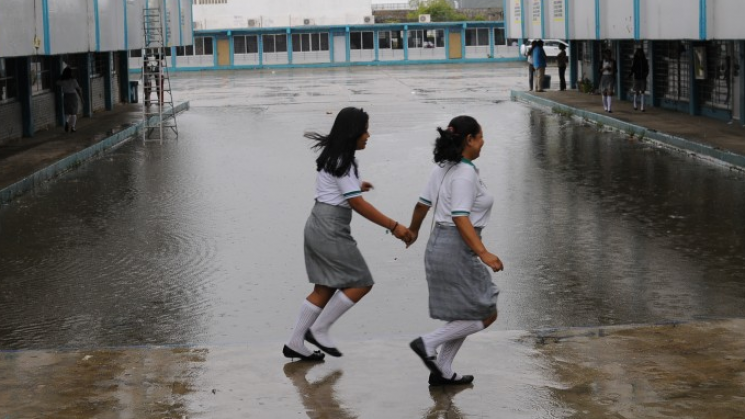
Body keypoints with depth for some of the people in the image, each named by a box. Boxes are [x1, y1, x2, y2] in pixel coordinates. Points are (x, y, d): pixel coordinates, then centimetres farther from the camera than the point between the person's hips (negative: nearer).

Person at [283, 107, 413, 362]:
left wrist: (356, 186, 40)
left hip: (318, 226, 10)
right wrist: (393, 226, -19)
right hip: (331, 231, -10)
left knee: (325, 288, 13)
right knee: (361, 283, -4)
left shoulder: (332, 156, 12)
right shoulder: (342, 163, -17)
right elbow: (358, 205, -20)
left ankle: (295, 344, 16)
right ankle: (318, 330, 1)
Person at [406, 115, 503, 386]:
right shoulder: (465, 174, -18)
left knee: (464, 315, 19)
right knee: (486, 315, 0)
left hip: (438, 245, 10)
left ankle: (442, 372, 20)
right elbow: (460, 218, -26)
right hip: (456, 250, -10)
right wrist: (483, 253, -31)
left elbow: (422, 204, 14)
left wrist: (413, 230, 32)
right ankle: (428, 344, -4)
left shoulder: (443, 168, 8)